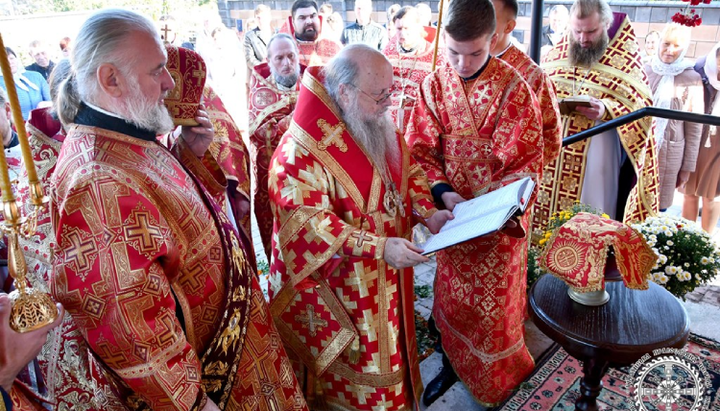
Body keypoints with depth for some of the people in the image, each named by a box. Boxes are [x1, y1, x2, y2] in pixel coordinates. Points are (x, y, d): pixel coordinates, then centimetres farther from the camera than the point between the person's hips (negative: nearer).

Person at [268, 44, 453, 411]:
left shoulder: (378, 126, 1)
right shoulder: (301, 150, -24)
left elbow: (406, 171, 12)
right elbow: (307, 222, -28)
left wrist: (427, 211, -6)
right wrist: (377, 247, -32)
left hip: (385, 277, 7)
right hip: (338, 284, -7)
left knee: (388, 348, 25)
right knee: (352, 371, 12)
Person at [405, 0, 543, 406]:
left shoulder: (515, 88, -14)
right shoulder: (434, 86, -6)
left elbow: (531, 159, -9)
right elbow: (420, 149, -2)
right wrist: (442, 191, -17)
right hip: (452, 213, 2)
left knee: (495, 301, 13)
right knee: (451, 296, 17)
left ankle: (497, 377, 39)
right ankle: (453, 364, 42)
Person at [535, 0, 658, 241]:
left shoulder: (626, 59, -1)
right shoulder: (557, 53, 9)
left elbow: (641, 105, -6)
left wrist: (607, 112, -24)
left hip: (597, 163, -3)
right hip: (551, 160, 3)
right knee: (546, 211, 8)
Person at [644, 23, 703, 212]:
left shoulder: (692, 80, -2)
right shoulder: (645, 71, 3)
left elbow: (694, 128, 1)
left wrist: (688, 166, 1)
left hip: (670, 154, -1)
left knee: (659, 208, 3)